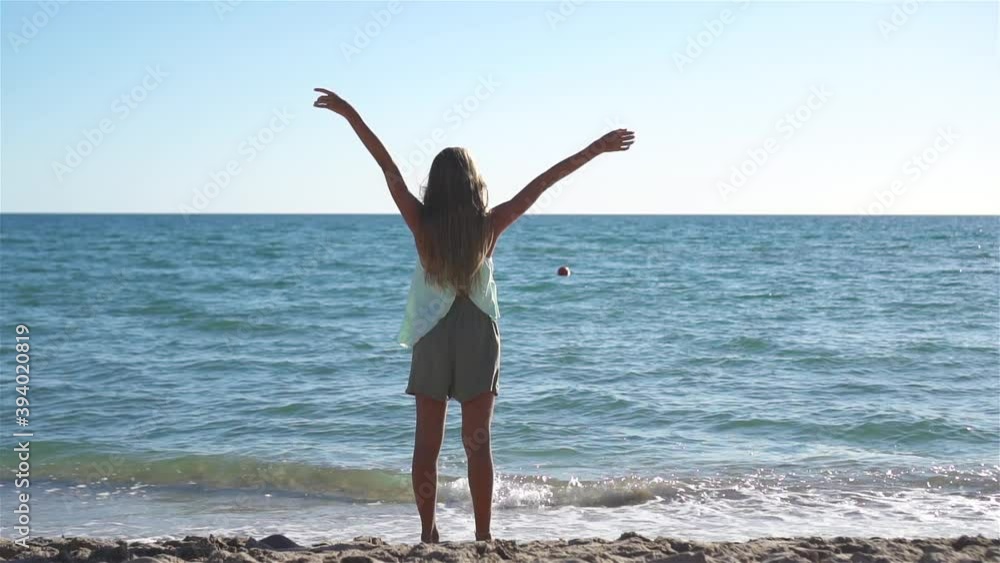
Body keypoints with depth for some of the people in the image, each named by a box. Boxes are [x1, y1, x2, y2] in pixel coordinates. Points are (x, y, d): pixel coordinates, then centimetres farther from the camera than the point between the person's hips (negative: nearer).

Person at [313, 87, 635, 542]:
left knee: (427, 443, 8)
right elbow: (544, 182, -6)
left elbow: (388, 167, -8)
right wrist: (596, 149, -3)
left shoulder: (423, 224, -10)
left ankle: (428, 534, 9)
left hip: (433, 338, 0)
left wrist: (350, 114, -5)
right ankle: (483, 536, 5)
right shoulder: (489, 226, -9)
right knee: (478, 443, 5)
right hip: (477, 337, 0)